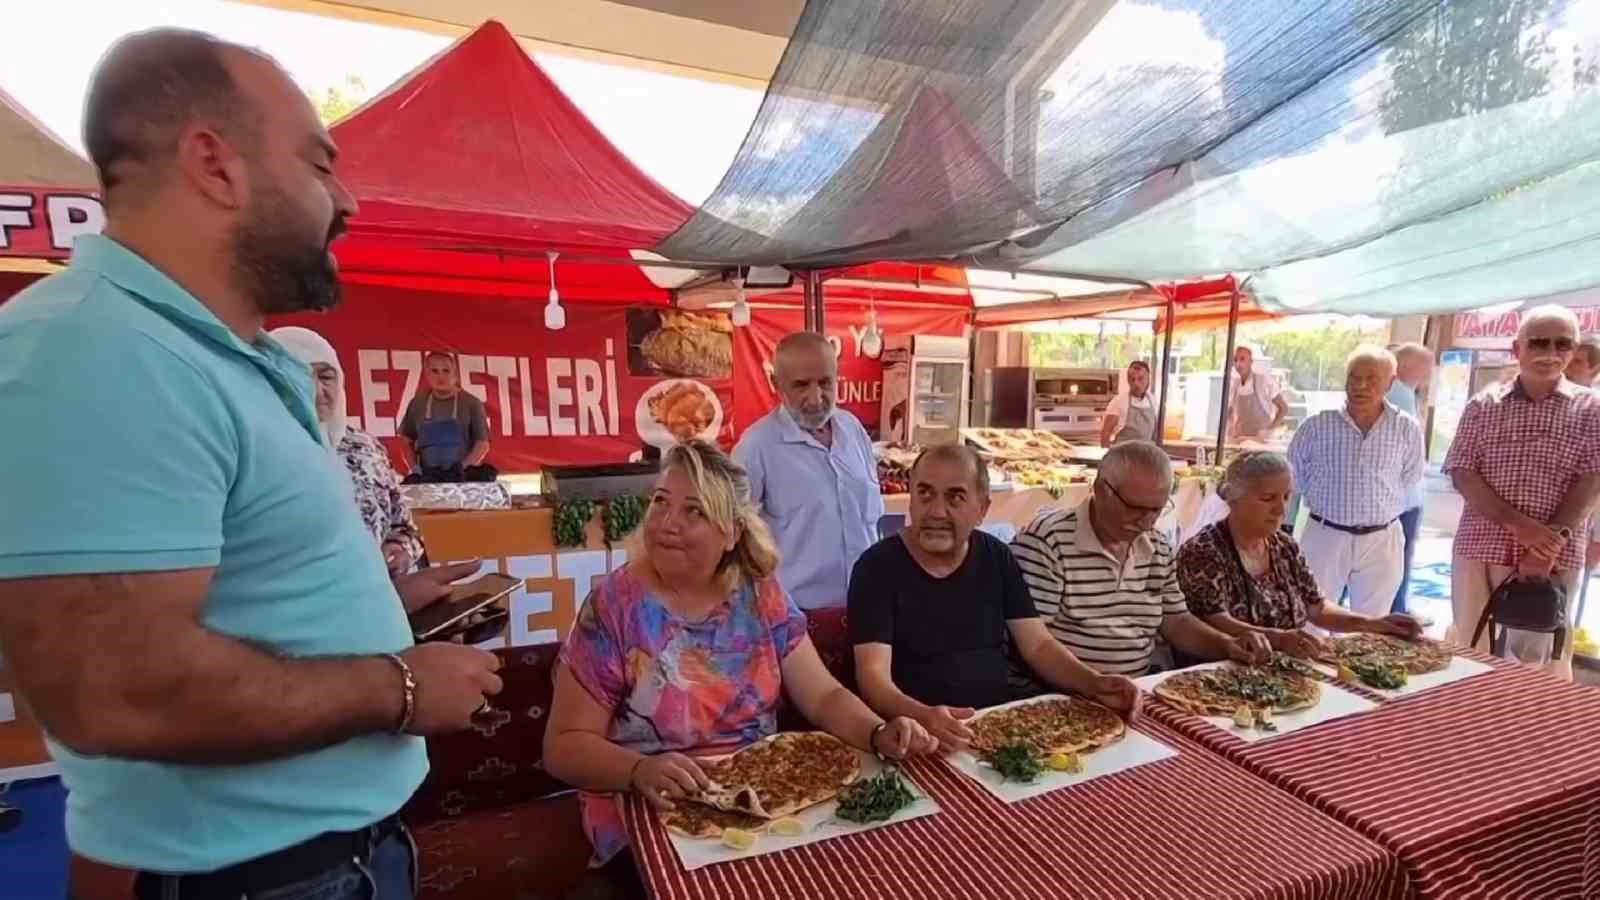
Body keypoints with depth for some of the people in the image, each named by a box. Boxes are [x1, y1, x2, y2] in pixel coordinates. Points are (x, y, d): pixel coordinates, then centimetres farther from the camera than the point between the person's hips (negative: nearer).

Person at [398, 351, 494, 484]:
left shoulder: (471, 403, 1)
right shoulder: (418, 403, 10)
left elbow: (483, 444, 0)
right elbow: (406, 441, 17)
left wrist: (464, 467, -12)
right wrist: (414, 468, 3)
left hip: (463, 478, -2)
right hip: (427, 478, 2)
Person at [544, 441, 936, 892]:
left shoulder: (760, 596, -3)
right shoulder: (613, 606, -13)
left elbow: (823, 695, -2)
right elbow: (565, 744, -10)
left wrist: (878, 734, -21)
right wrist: (639, 770, -29)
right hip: (648, 813, -3)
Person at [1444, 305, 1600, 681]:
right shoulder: (1483, 405, 3)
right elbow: (1462, 474, -3)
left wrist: (1553, 541, -15)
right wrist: (1518, 524, -15)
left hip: (1555, 558, 0)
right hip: (1480, 548, 0)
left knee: (1541, 655, 6)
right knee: (1468, 648, 9)